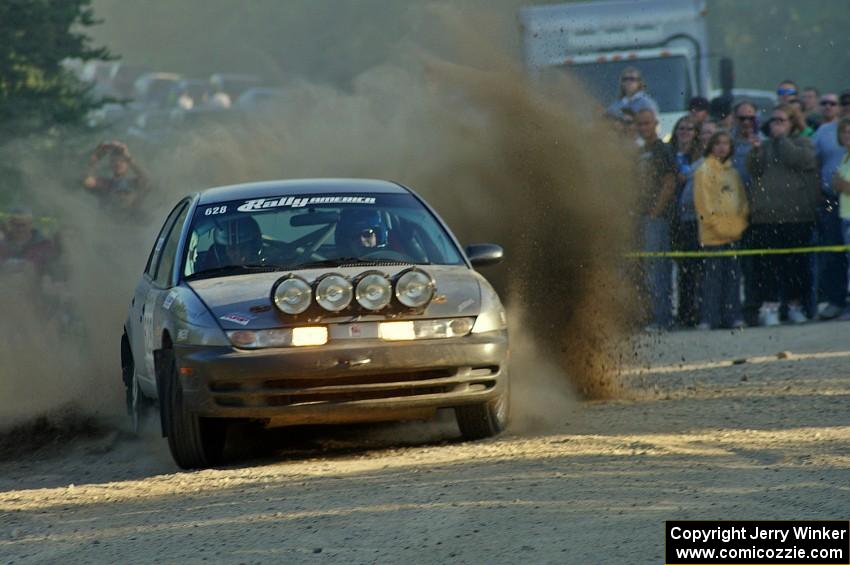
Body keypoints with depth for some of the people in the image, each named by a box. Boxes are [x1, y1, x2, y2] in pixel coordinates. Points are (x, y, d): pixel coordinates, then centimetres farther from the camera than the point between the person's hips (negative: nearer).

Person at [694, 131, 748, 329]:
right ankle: (709, 318, -4)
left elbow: (742, 199, 18)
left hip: (733, 232, 6)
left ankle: (731, 315, 11)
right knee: (713, 276, -6)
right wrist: (715, 224, -14)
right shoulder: (704, 170, -4)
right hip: (713, 236, -6)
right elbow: (703, 201, -9)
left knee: (733, 275, 6)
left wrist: (741, 222, 4)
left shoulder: (733, 172, 17)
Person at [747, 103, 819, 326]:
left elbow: (802, 160, -14)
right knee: (768, 262, -4)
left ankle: (795, 305, 12)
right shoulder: (765, 146, 16)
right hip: (766, 213, 2)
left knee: (796, 261, 2)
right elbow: (755, 171, 7)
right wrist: (755, 152, -9)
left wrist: (782, 139, -5)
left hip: (796, 213, -2)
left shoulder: (803, 143, 7)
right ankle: (770, 306, -2)